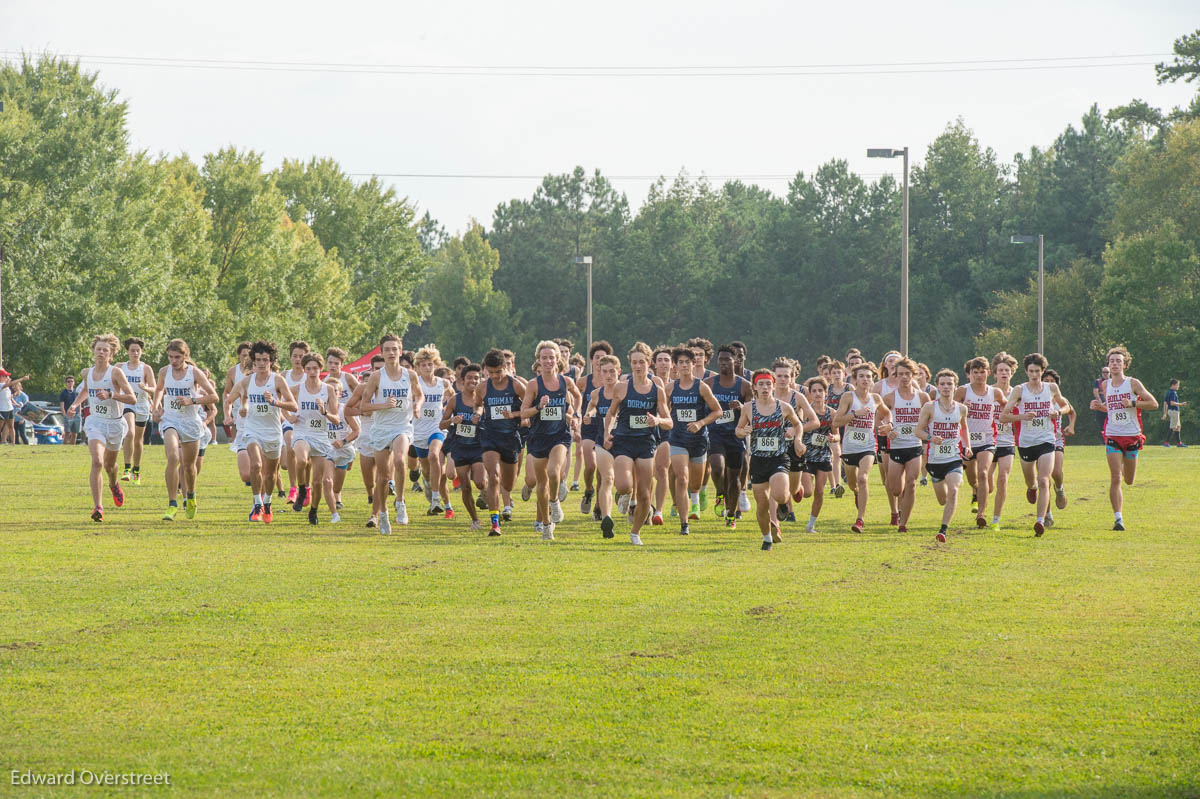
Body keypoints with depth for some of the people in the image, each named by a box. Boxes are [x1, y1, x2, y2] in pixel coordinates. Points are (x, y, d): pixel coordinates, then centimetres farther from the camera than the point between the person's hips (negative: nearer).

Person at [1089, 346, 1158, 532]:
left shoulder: (1133, 383, -4)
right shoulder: (1105, 385, 7)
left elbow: (1153, 403, -4)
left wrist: (1133, 403, -17)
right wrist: (1099, 406, 2)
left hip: (1132, 436, -1)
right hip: (1112, 436, 1)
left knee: (1129, 481, 11)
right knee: (1115, 478, -13)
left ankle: (1126, 467, 49)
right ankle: (1118, 518, -11)